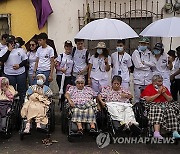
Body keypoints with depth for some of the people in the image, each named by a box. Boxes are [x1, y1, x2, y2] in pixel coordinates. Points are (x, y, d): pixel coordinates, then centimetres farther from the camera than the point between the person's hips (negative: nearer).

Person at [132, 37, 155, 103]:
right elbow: (138, 65, -8)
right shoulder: (136, 52, 1)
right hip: (138, 78, -4)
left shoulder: (149, 53, 15)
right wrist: (148, 66, 0)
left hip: (148, 78, 4)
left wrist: (144, 62, -7)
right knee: (137, 96, -3)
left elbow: (153, 64, 3)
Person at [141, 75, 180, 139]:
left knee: (172, 109, -28)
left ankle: (175, 132, -38)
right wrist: (158, 94, -7)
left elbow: (170, 99, 15)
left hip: (165, 104, 4)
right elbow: (147, 99, -8)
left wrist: (164, 93, -1)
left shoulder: (164, 88, 21)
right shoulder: (148, 88, 7)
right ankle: (156, 133, -52)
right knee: (159, 110, -37)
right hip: (153, 105, -4)